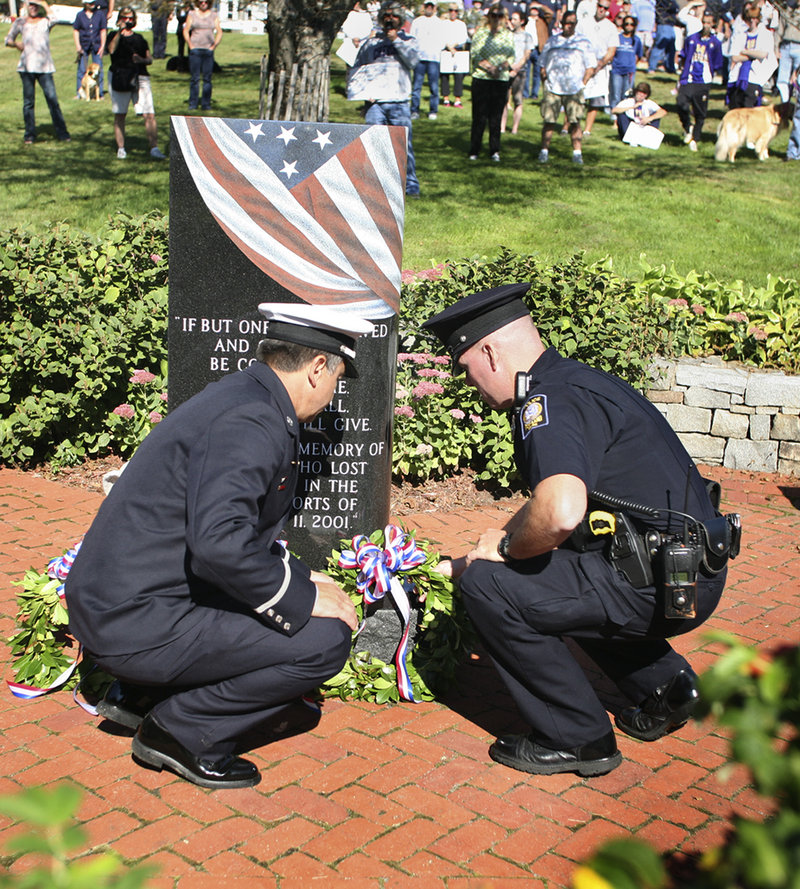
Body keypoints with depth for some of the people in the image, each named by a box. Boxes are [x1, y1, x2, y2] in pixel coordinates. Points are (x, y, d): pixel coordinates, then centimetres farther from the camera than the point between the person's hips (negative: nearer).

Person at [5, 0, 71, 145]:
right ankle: (30, 135, 8)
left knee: (52, 99, -8)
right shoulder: (21, 21, 12)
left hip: (44, 66, -1)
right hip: (26, 66, 1)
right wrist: (15, 44, -6)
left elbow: (53, 19, -15)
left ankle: (62, 133, -3)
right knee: (28, 101, 2)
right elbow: (8, 40, 16)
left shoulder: (45, 21, 9)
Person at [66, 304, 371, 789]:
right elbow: (219, 540, -33)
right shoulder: (249, 422, -19)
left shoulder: (246, 395, 12)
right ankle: (180, 730, 0)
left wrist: (302, 578, 17)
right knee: (325, 640, -12)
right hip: (137, 624, -10)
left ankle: (140, 694, 19)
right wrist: (302, 599, -20)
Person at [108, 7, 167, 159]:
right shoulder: (114, 36, 8)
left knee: (149, 115, -11)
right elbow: (111, 49, -13)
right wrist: (120, 31, -19)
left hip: (140, 78, 1)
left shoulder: (139, 39, 17)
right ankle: (121, 148, 13)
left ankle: (154, 148, -12)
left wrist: (142, 60, -7)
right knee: (119, 116, 3)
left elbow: (150, 59, 15)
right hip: (120, 77, -1)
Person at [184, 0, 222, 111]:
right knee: (194, 78, -3)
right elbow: (186, 30, 6)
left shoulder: (214, 16, 10)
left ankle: (206, 103, 4)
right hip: (195, 49, -1)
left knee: (207, 78, -1)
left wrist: (214, 46, -2)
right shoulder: (192, 14, 8)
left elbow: (219, 32, 8)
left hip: (208, 50, 1)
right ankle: (193, 104, 2)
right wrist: (190, 46, -3)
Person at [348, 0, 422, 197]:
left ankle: (411, 185, 3)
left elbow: (413, 60, -6)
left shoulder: (407, 40, 14)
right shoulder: (371, 42, 15)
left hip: (399, 102, -1)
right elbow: (357, 70, 17)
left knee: (404, 144, -4)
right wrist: (362, 92, 2)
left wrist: (397, 40, -9)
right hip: (375, 102, 1)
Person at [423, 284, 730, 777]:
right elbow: (555, 500, 28)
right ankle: (664, 683, 24)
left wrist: (506, 548, -12)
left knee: (490, 586, -10)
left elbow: (560, 512, -34)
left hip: (662, 585, -10)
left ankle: (578, 739, 1)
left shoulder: (550, 400, -16)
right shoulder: (575, 379, 17)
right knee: (551, 575, 31)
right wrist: (466, 561, 31)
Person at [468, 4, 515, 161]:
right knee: (479, 117, -1)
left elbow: (512, 56, 6)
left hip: (501, 80, 2)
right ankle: (474, 150, 7)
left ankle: (495, 151, 10)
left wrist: (500, 67, -13)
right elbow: (474, 54, -5)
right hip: (481, 79, -2)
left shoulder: (508, 35, 10)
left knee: (496, 117, 3)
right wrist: (489, 67, -16)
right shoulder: (480, 33, 3)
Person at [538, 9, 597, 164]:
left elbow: (590, 67, 9)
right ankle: (544, 151, 2)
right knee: (548, 121, -4)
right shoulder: (552, 41, 14)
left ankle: (577, 152, 0)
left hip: (574, 89, -1)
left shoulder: (583, 42, 9)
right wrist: (545, 83, 6)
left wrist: (582, 84, -1)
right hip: (552, 88, 1)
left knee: (575, 122, -4)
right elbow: (543, 66, 17)